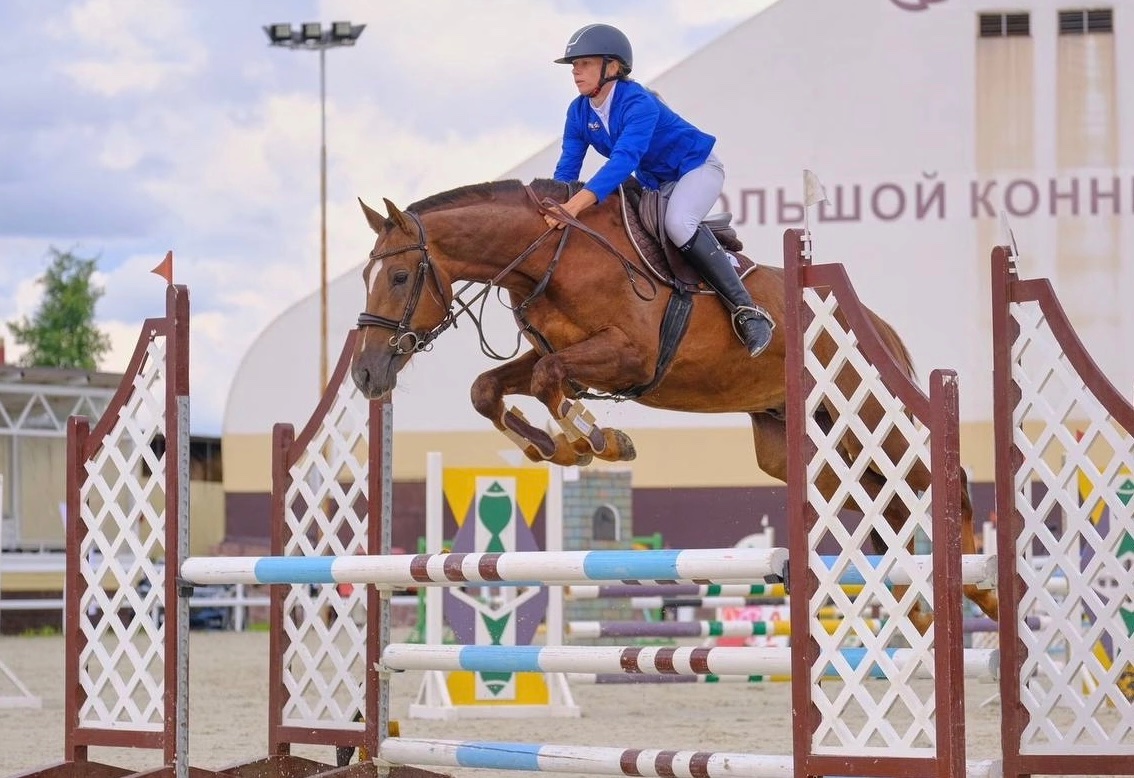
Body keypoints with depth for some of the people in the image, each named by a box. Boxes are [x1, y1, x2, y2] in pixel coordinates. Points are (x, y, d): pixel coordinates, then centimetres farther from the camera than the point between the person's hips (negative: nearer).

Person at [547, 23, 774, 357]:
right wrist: (551, 208, -23)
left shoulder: (638, 103, -31)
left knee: (677, 224, -36)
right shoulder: (579, 112, -7)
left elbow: (624, 160, -45)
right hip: (655, 184, 9)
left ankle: (747, 311, -32)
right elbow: (567, 169, -5)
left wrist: (577, 203, -57)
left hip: (696, 167, -9)